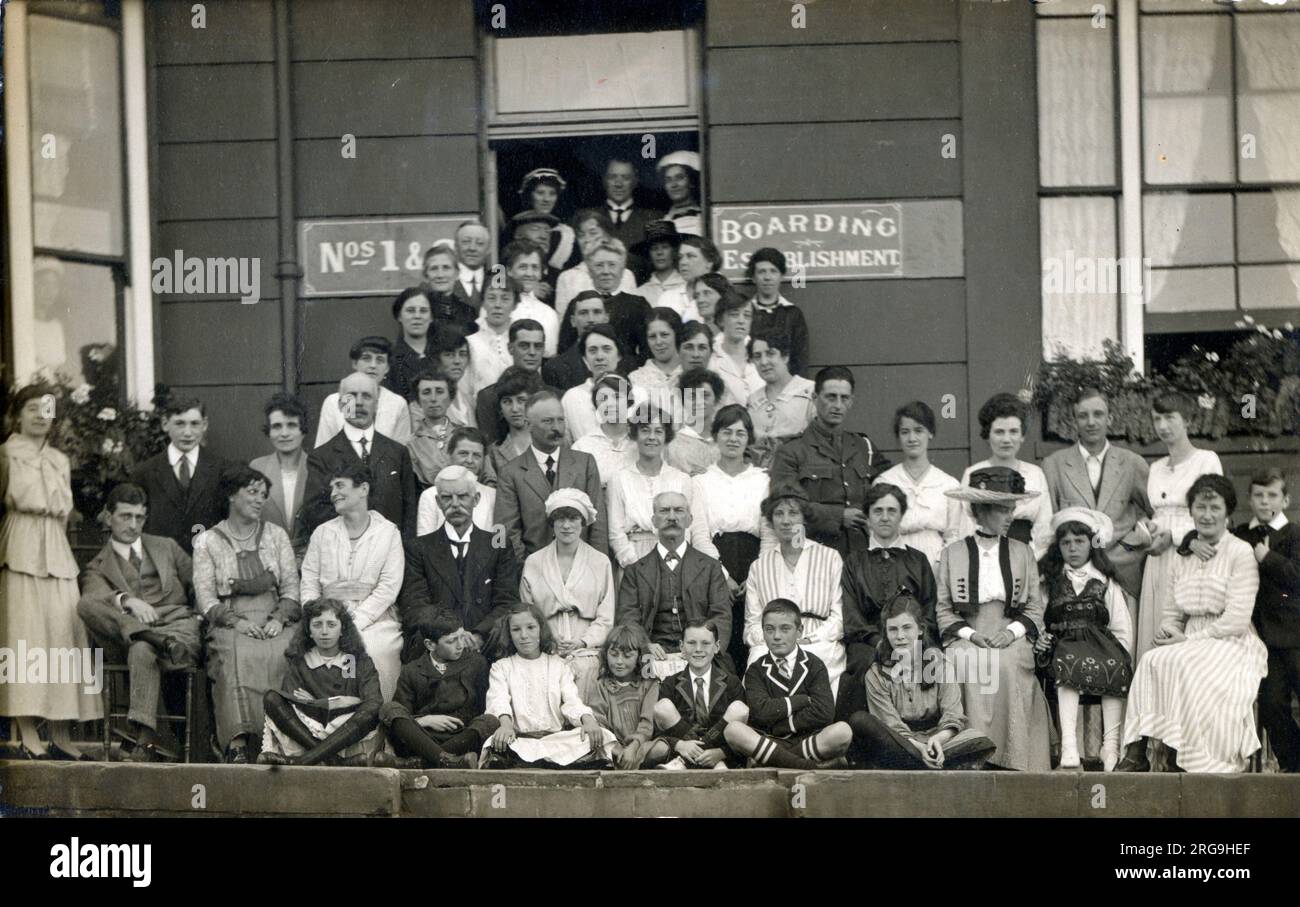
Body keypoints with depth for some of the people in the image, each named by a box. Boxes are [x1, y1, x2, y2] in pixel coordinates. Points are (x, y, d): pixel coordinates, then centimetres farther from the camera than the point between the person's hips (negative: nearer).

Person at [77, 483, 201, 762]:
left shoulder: (166, 547, 28)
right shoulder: (98, 566, 19)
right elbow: (96, 594, -4)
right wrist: (126, 601, -26)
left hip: (179, 624, -1)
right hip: (131, 626, 1)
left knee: (142, 651, -38)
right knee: (85, 605, -29)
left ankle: (146, 741, -47)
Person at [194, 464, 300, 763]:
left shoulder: (276, 535, 18)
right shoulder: (207, 542, 11)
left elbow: (291, 587, 11)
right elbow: (205, 597, 1)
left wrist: (279, 619, -8)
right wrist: (236, 621, -15)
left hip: (274, 622, 2)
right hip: (228, 623, -2)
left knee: (285, 653, -32)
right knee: (236, 657, -35)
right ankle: (238, 741, -39)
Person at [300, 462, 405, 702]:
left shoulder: (388, 533, 6)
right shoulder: (323, 533, 16)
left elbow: (389, 587, -3)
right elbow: (309, 584, 11)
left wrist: (355, 621, -14)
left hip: (374, 618, -2)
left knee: (374, 650, -33)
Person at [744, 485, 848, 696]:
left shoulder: (830, 558, 13)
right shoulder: (759, 566, 20)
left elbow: (840, 617, 5)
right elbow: (752, 623, 14)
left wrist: (808, 640, -11)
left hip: (820, 646, -1)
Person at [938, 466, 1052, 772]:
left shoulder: (1022, 553, 18)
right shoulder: (952, 554, 12)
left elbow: (1035, 609, 14)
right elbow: (942, 610, 9)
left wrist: (1013, 631, -5)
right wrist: (969, 633, -8)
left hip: (1010, 636, 1)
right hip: (965, 636, -1)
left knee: (1006, 665, -33)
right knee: (971, 665, -35)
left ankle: (1010, 758, -32)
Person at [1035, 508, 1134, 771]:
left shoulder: (1106, 583, 18)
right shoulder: (1047, 581, 19)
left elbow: (1123, 630, 11)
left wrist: (1122, 659, -6)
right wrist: (1038, 642, -10)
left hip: (1101, 644, 1)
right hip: (1061, 647, -1)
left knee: (1115, 670, -34)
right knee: (1068, 666, -37)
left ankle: (1111, 746, -35)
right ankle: (1069, 748, -47)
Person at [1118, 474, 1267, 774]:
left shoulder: (1241, 553, -3)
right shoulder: (1181, 556, 16)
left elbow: (1236, 621, -11)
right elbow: (1171, 612, 16)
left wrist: (1187, 639, -14)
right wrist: (1168, 631, -8)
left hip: (1232, 647, -5)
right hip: (1191, 646, 5)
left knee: (1179, 665, -32)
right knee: (1152, 661, -26)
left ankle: (1182, 760, -27)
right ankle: (1136, 753, -33)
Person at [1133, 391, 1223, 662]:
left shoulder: (1206, 460, -1)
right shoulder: (1156, 468, 18)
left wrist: (1173, 536, -14)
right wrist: (1149, 529, 2)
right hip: (1157, 562, 6)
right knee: (1153, 640, -1)